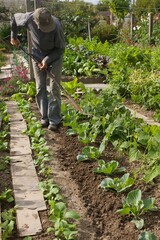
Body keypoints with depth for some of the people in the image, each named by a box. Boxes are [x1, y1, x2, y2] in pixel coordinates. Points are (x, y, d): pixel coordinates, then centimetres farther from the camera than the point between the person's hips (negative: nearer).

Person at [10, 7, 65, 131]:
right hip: (37, 55, 3)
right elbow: (14, 18, -1)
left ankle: (54, 120, -2)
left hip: (54, 56, -2)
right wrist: (14, 37, 7)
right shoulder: (29, 19, -25)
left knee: (54, 88, -6)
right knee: (40, 88, 3)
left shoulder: (56, 26, -31)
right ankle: (44, 118, 13)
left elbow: (60, 49, -19)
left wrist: (47, 60, -27)